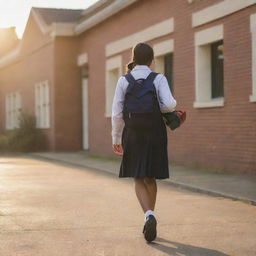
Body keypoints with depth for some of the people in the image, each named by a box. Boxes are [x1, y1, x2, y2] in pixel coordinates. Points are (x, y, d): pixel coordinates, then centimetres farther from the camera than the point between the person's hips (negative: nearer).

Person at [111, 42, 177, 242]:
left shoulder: (124, 81, -1)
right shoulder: (159, 79, -3)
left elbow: (117, 113, -2)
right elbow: (169, 104, -17)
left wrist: (116, 138, 7)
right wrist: (158, 108, 6)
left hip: (133, 133, 0)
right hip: (156, 132, 0)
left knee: (139, 179, 7)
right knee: (150, 178, 14)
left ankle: (149, 216, -19)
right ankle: (149, 223, 21)